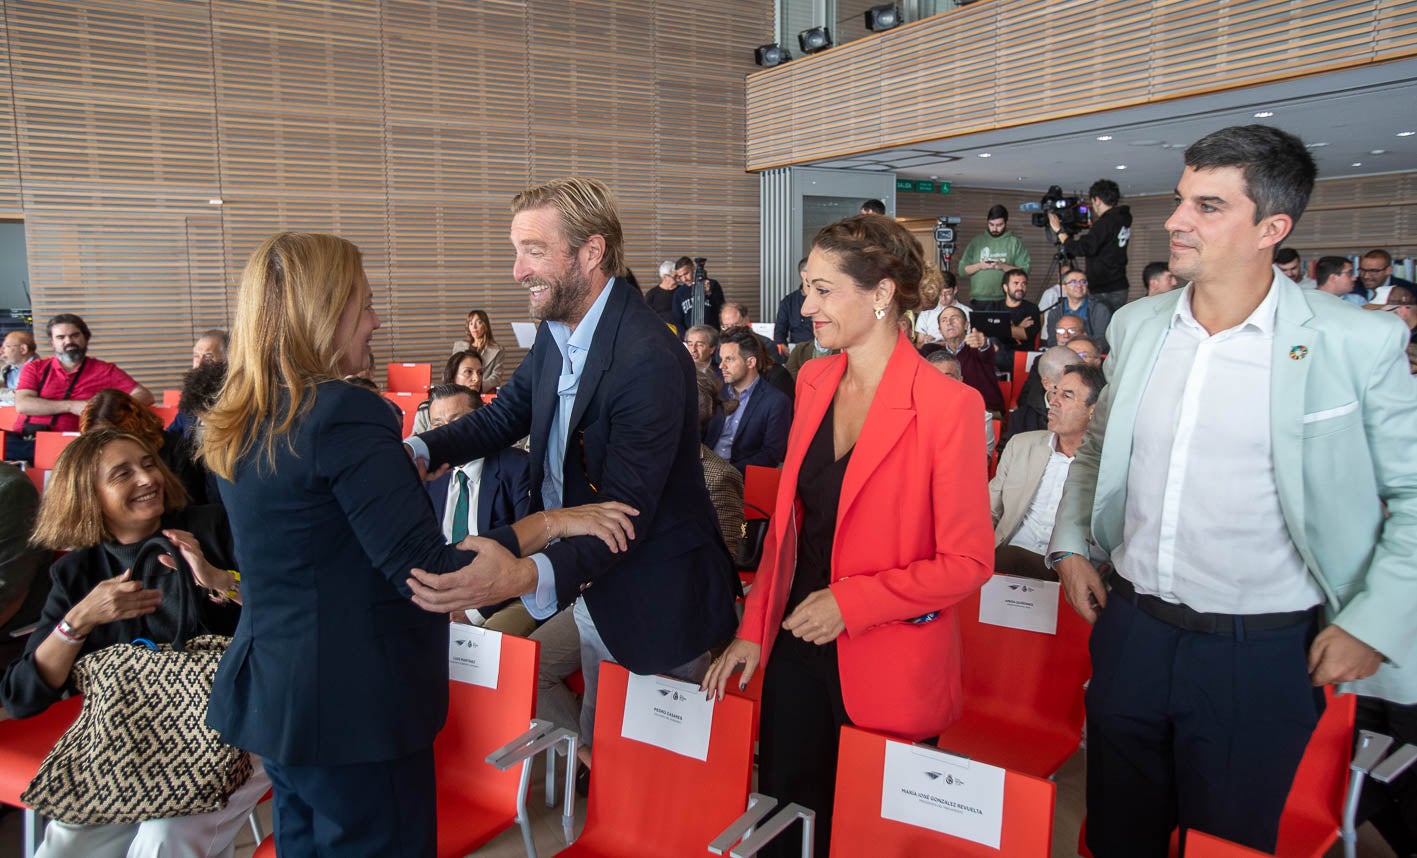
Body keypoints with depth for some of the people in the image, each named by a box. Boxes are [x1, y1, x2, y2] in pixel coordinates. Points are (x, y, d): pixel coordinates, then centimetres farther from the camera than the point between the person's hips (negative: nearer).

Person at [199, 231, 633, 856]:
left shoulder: (237, 426, 5)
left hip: (272, 691, 9)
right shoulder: (345, 414, -22)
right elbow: (427, 574, -23)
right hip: (355, 704, -9)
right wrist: (550, 523, -16)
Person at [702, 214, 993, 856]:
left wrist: (850, 601, -19)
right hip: (795, 648, 5)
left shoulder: (947, 405, -17)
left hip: (887, 675, -5)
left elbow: (969, 560, -14)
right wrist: (753, 629, 7)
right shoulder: (814, 382, 2)